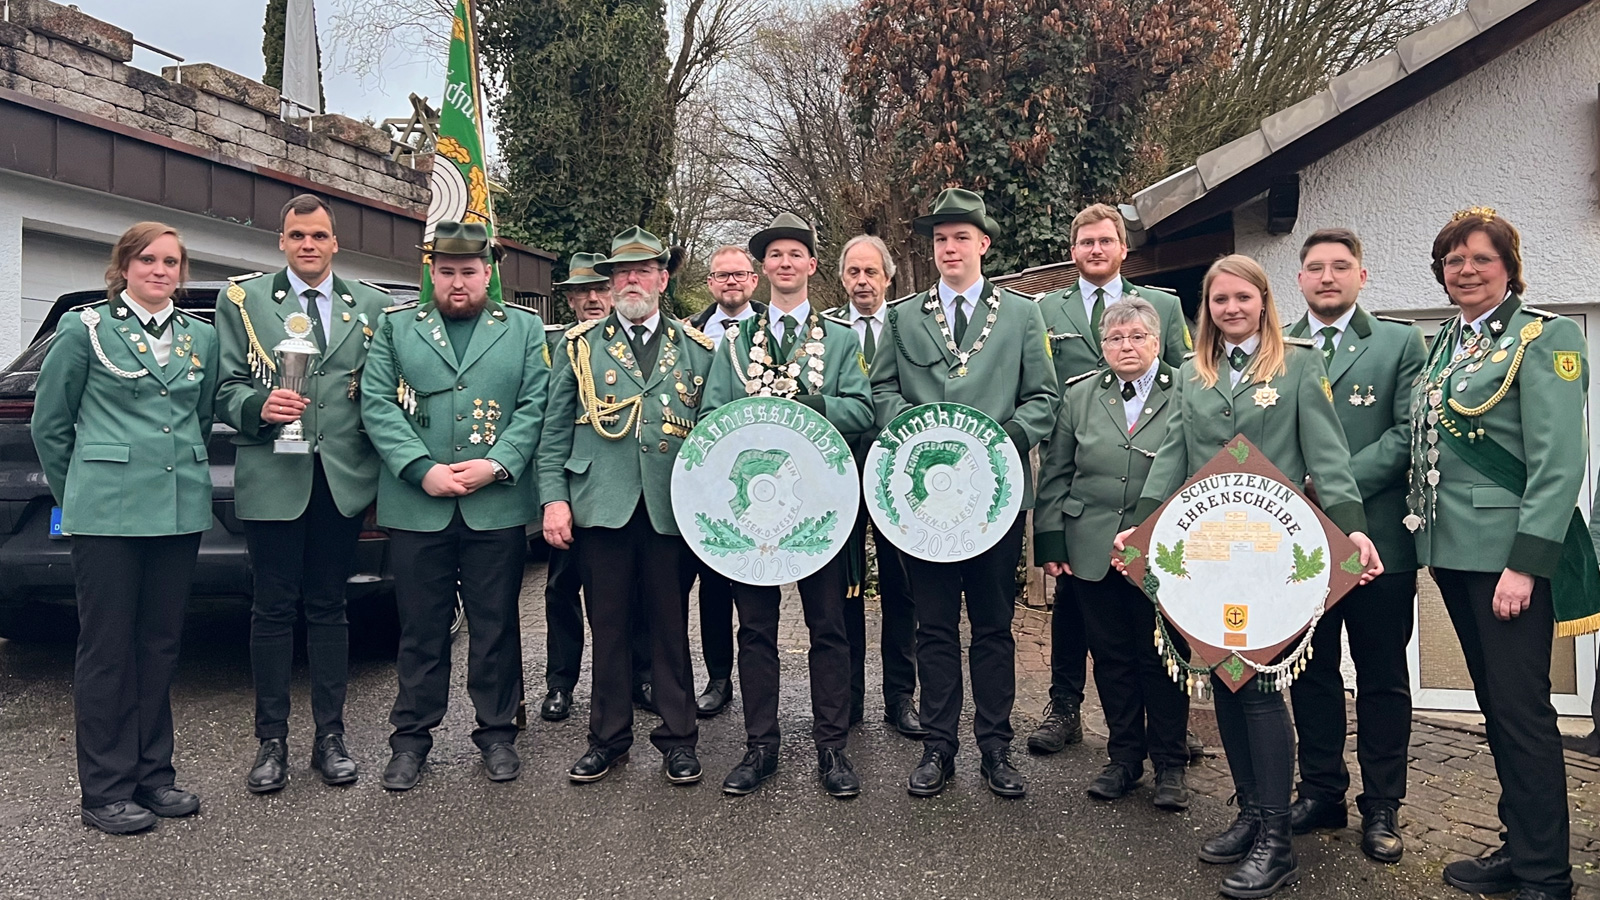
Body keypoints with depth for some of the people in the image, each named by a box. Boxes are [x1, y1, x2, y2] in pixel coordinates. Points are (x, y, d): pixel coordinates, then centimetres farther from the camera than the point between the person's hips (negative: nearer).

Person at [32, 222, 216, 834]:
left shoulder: (201, 337, 12)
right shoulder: (85, 328, 1)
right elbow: (50, 424, 5)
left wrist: (180, 474, 15)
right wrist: (79, 496, 8)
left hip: (181, 512, 4)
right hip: (108, 514, -4)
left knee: (161, 645, 9)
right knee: (107, 648, 1)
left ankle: (152, 773, 19)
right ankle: (105, 790, 9)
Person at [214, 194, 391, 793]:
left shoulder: (371, 305, 11)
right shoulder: (242, 300, 7)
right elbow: (226, 388, 2)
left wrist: (380, 455, -5)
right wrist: (259, 407, -18)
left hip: (344, 478, 1)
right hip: (272, 477, -1)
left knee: (329, 608, 9)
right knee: (273, 610, 5)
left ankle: (330, 737, 17)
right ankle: (272, 742, 15)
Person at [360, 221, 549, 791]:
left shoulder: (525, 330, 10)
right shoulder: (396, 326, 11)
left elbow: (536, 407, 1)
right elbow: (377, 404, 1)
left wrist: (496, 465, -12)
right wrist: (421, 469, -11)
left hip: (497, 506, 0)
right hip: (415, 506, 0)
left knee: (496, 627, 7)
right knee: (420, 629, 8)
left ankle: (497, 733, 21)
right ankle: (411, 739, 20)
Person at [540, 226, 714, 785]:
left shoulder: (697, 350, 10)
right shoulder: (579, 345, 9)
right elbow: (555, 429, 6)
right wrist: (554, 498, -4)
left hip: (671, 509, 0)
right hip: (600, 505, 0)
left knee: (671, 627, 7)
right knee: (608, 627, 8)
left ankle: (677, 738, 19)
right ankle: (608, 738, 21)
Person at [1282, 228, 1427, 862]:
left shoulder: (1401, 343, 4)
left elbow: (1409, 432, -6)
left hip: (1377, 538, -2)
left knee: (1382, 678, 7)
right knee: (1311, 673, 11)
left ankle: (1382, 806, 19)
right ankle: (1321, 791, 24)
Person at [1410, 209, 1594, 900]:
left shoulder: (1543, 337, -9)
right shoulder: (1445, 342, 13)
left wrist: (1527, 563, -20)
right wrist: (1429, 538, 11)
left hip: (1510, 551, -7)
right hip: (1454, 549, 7)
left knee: (1522, 708, -1)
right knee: (1495, 705, 14)